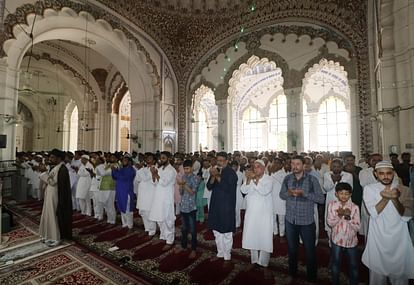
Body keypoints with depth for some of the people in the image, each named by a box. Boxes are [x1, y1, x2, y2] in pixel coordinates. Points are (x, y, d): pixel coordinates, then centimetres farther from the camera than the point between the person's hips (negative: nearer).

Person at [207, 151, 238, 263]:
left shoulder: (231, 173, -13)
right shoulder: (215, 170, 4)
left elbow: (228, 188, -23)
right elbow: (209, 186, -1)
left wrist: (218, 176, -28)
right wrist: (213, 176, -19)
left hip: (227, 206, -6)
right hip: (215, 205, 6)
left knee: (227, 233, 9)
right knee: (217, 231, 17)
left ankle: (227, 256, 27)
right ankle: (220, 253, 35)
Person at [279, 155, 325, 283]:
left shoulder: (312, 180, -12)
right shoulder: (287, 178, -3)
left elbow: (321, 199, -12)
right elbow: (281, 194, 5)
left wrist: (304, 193, -24)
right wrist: (289, 193, -17)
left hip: (307, 221, -3)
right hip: (290, 220, 3)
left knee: (310, 250, 15)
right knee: (291, 248, 21)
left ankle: (312, 277, 40)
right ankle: (292, 272, 44)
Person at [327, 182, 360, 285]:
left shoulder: (354, 207, -13)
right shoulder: (332, 205, -12)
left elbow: (357, 227, -13)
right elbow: (330, 223, -13)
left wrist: (348, 217, -28)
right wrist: (339, 215, -28)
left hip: (351, 241, 0)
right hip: (336, 240, 0)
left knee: (354, 265, 18)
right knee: (335, 264, 18)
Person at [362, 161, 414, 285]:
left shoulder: (403, 190, -2)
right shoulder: (369, 189, -6)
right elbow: (374, 213, -15)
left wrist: (395, 199, -27)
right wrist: (386, 198, -28)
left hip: (399, 240, 1)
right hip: (378, 239, -1)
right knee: (377, 273, 11)